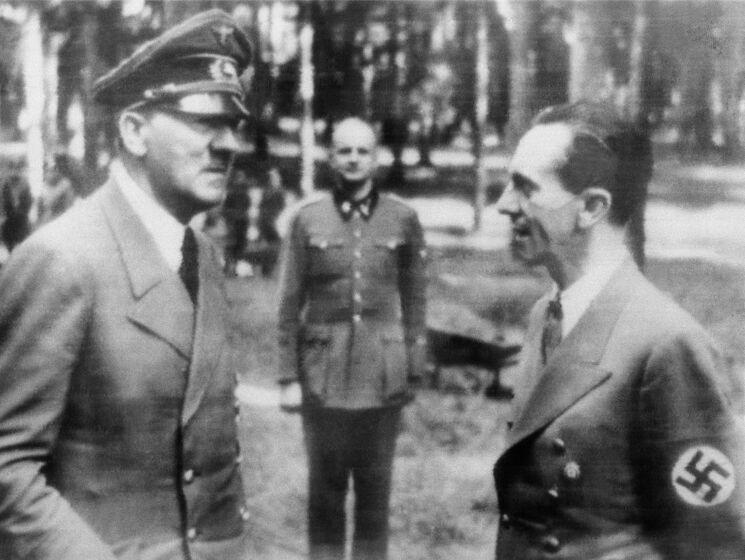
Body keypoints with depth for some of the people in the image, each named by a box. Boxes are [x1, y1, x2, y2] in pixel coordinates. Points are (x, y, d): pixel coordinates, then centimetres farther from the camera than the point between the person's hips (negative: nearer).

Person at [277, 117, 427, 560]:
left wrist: (414, 372, 2)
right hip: (323, 377, 0)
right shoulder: (307, 218, -1)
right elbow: (290, 304, 0)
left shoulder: (403, 219, 1)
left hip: (382, 377, 1)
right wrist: (289, 378, -2)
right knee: (326, 490, 9)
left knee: (375, 491, 9)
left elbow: (414, 302, 5)